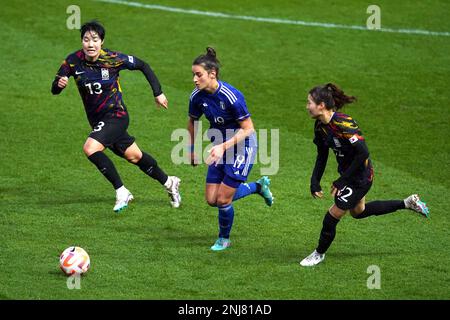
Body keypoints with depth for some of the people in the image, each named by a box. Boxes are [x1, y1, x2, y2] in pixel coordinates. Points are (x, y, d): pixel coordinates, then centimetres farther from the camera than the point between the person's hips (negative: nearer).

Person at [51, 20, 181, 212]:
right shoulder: (73, 61, -11)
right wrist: (59, 84, -30)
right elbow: (54, 90, -6)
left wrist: (158, 93, -3)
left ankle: (122, 192, -13)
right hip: (97, 120, 5)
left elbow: (143, 66, -5)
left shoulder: (113, 59, -20)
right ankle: (169, 183, 39)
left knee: (90, 148, -26)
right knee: (134, 156, 17)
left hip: (116, 115, -5)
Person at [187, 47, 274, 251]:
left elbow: (248, 129, -23)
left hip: (242, 146, -7)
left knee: (223, 200, -6)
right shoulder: (197, 97, -9)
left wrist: (224, 147, -31)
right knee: (212, 200, 5)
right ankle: (259, 186, 26)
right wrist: (193, 149, 17)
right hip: (220, 146, 7)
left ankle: (224, 239, 23)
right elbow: (192, 122, 11)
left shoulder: (231, 96, -28)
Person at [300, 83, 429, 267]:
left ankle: (319, 254, 21)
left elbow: (363, 153, -32)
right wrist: (315, 182, -1)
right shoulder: (320, 126, -5)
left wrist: (342, 181, -27)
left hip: (360, 177, -10)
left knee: (332, 217, -3)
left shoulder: (343, 124, -31)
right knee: (358, 212, 28)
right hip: (347, 174, 10)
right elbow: (322, 156, 8)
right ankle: (408, 204, 38)